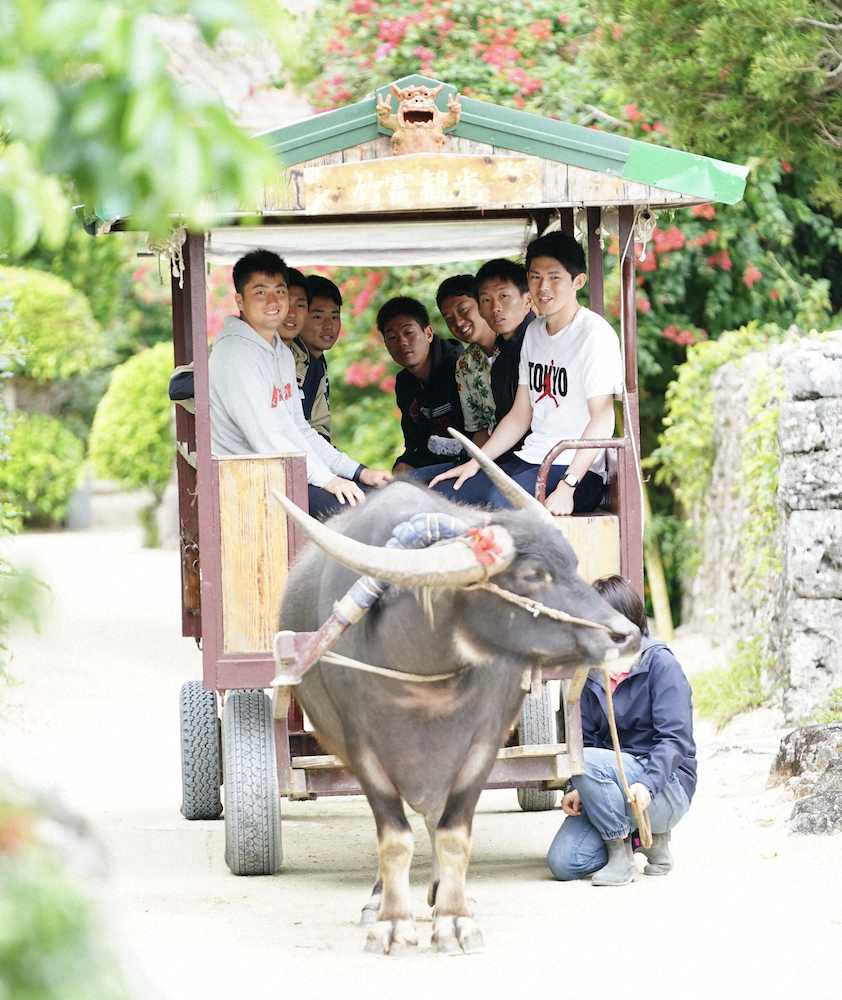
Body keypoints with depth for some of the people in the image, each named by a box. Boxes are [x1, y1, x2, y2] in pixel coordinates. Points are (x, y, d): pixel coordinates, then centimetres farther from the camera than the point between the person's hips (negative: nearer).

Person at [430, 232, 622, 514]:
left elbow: (602, 419, -16)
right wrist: (474, 464, 8)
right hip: (528, 460, 8)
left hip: (577, 471, -8)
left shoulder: (594, 334, -9)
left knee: (501, 502, -35)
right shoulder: (534, 332, 17)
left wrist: (566, 488, -25)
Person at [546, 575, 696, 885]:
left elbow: (674, 738, -16)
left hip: (666, 786, -6)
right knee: (562, 863, -14)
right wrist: (578, 790, -8)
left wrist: (647, 783, -30)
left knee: (588, 762, -34)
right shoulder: (593, 672, 10)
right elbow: (586, 737, 9)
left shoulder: (660, 664, -9)